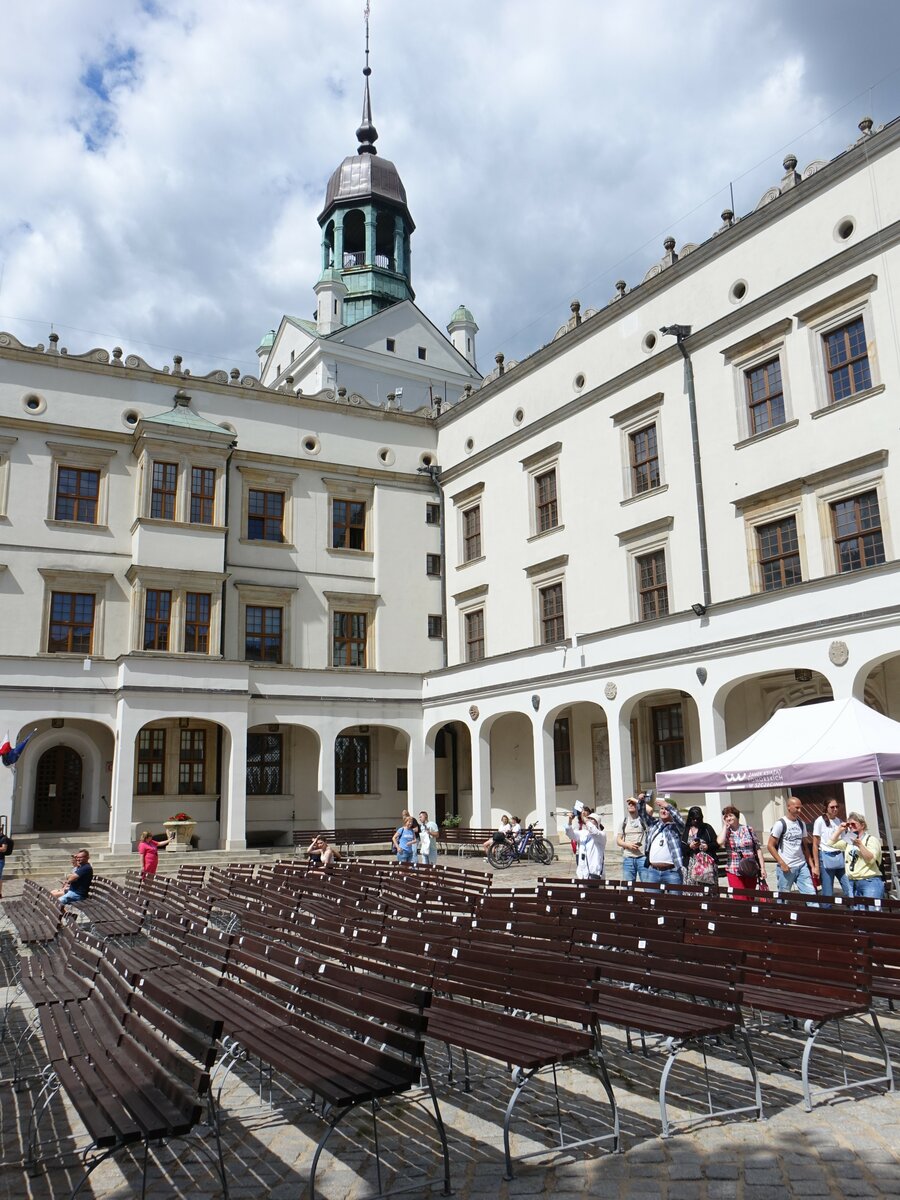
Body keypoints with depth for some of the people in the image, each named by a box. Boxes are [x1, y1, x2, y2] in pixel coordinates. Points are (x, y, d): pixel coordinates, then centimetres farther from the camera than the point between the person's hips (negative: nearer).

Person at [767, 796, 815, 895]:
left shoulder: (801, 824, 10)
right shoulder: (780, 824, -8)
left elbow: (805, 846, 15)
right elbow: (770, 846, -9)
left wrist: (811, 865, 7)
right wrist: (782, 863, -15)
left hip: (802, 866, 5)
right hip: (786, 867, -5)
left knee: (811, 894, -1)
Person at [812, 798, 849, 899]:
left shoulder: (839, 821, 11)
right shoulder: (820, 821, -3)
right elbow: (815, 845, -4)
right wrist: (816, 866, -8)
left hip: (840, 857, 4)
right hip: (826, 857, -4)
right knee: (828, 894, 0)